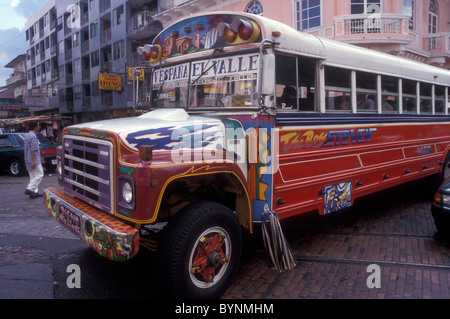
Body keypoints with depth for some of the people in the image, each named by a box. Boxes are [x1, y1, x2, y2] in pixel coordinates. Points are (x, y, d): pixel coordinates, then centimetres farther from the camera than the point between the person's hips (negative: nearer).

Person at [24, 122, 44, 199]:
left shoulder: (27, 136, 17)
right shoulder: (33, 136, -15)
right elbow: (33, 150, -20)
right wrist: (34, 161, -22)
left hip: (27, 160, 10)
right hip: (34, 160, -10)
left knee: (33, 176, 11)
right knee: (39, 175, -5)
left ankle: (34, 192, 12)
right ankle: (30, 189, -10)